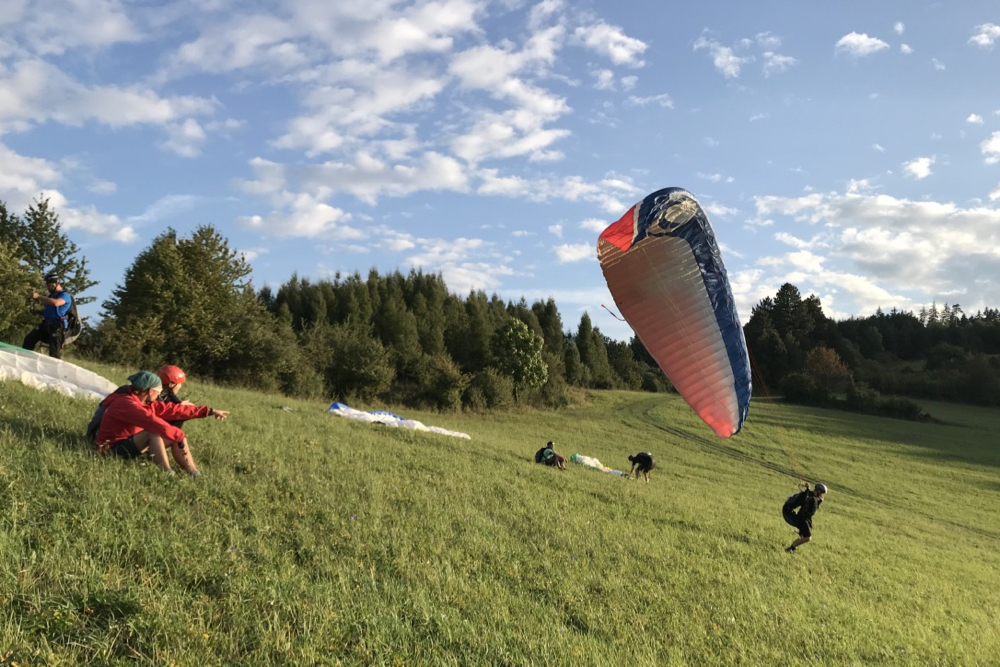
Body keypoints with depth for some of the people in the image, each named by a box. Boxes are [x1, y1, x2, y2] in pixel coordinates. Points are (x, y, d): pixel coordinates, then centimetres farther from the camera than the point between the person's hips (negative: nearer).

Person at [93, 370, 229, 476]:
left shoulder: (146, 403, 5)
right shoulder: (125, 403, -24)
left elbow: (173, 409, 3)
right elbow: (153, 422, -35)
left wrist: (209, 411, 1)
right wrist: (180, 436, -36)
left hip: (131, 443, 9)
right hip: (114, 449, -9)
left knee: (176, 437, 0)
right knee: (154, 432, -31)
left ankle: (194, 475, -5)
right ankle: (167, 474, -35)